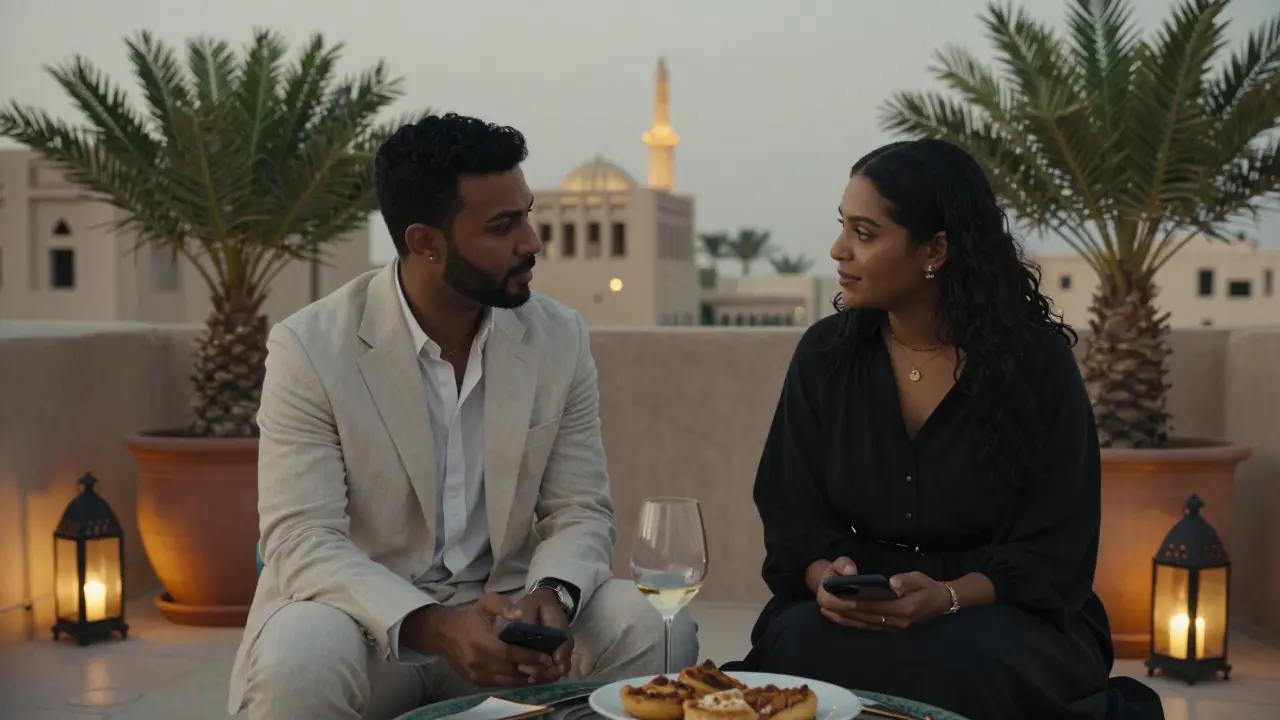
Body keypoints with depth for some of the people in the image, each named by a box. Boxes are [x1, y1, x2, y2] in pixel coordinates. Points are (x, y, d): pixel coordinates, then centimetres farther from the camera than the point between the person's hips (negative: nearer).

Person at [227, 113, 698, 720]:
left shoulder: (560, 338, -2)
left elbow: (579, 511, 0)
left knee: (656, 634, -22)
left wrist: (551, 595, -24)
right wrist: (432, 627, -34)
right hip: (366, 613, -2)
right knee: (302, 659, -35)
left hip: (505, 607, 3)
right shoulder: (310, 348, -13)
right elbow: (301, 540, -18)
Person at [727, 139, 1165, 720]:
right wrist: (826, 577, -20)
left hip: (1001, 614, -2)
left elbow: (1052, 547, -8)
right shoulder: (825, 353, 2)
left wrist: (948, 597, -25)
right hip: (851, 616, 2)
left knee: (964, 666, -36)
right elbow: (792, 513, 3)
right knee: (803, 648, -31)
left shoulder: (1037, 361, -6)